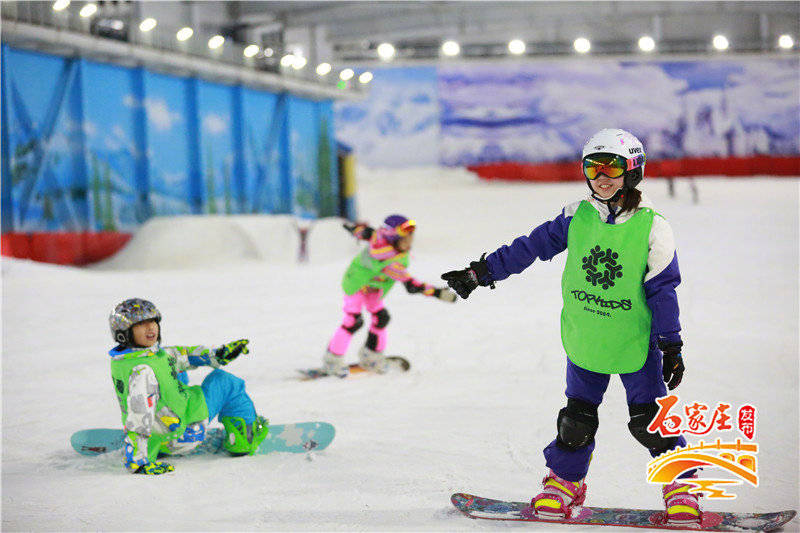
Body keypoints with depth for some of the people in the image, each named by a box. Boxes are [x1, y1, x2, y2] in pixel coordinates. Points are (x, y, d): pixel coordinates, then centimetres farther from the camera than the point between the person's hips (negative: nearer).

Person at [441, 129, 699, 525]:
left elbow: (662, 289, -6)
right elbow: (531, 246, 6)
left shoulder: (652, 227, -10)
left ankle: (680, 482, 16)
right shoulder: (576, 217, -3)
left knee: (649, 420, -2)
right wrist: (482, 272, 6)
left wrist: (671, 344, -6)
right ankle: (564, 482, 26)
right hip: (584, 340, 2)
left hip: (636, 343, -2)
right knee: (577, 418, 8)